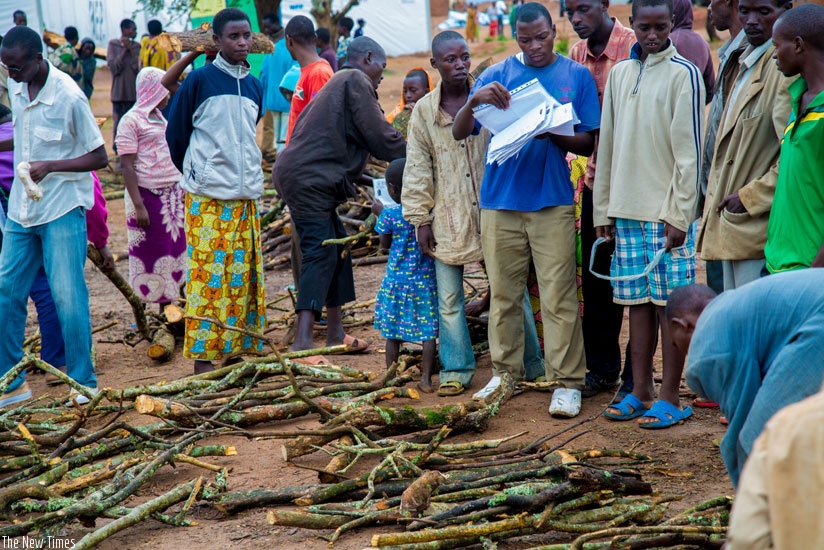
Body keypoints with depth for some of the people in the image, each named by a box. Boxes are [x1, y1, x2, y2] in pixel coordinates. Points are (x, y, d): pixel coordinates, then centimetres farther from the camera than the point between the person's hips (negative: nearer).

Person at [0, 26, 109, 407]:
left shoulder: (69, 96, -16)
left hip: (62, 210, -6)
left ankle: (84, 384, 7)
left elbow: (99, 157, -12)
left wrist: (51, 166, -21)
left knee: (67, 297, -5)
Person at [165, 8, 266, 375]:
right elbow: (175, 132, 3)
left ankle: (234, 350, 16)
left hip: (246, 196, 5)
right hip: (207, 197, -5)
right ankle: (203, 356, -1)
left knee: (243, 274, 7)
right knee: (207, 274, -5)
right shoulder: (199, 80, -5)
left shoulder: (253, 86, 12)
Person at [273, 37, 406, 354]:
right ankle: (302, 342, -22)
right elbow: (380, 138, -9)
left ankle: (335, 332, 24)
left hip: (298, 175, 11)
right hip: (309, 180, -11)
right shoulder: (356, 81, -5)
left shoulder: (337, 83, 27)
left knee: (337, 248, 17)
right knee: (321, 254, -15)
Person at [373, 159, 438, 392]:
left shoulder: (389, 214, -11)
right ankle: (426, 379, 4)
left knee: (392, 333, 10)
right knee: (428, 333, 6)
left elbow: (385, 244, 5)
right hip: (426, 280, 1)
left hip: (397, 281, -1)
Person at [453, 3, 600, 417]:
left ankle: (567, 382, 1)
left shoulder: (577, 77, 5)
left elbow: (588, 144, 3)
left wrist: (553, 134, -16)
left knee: (558, 297, -4)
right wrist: (474, 101, -17)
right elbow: (459, 133, 3)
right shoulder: (495, 76, 9)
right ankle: (505, 373, 20)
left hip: (553, 202, -2)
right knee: (503, 294, 8)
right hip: (500, 200, 2)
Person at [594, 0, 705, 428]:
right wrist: (603, 210, 11)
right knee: (638, 302, 9)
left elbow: (689, 150, -9)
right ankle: (640, 392, 17)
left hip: (667, 212, -5)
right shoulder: (620, 74, 13)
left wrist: (679, 215, -13)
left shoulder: (683, 74, -5)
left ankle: (670, 397, 6)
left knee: (670, 304, -1)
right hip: (627, 211, 5)